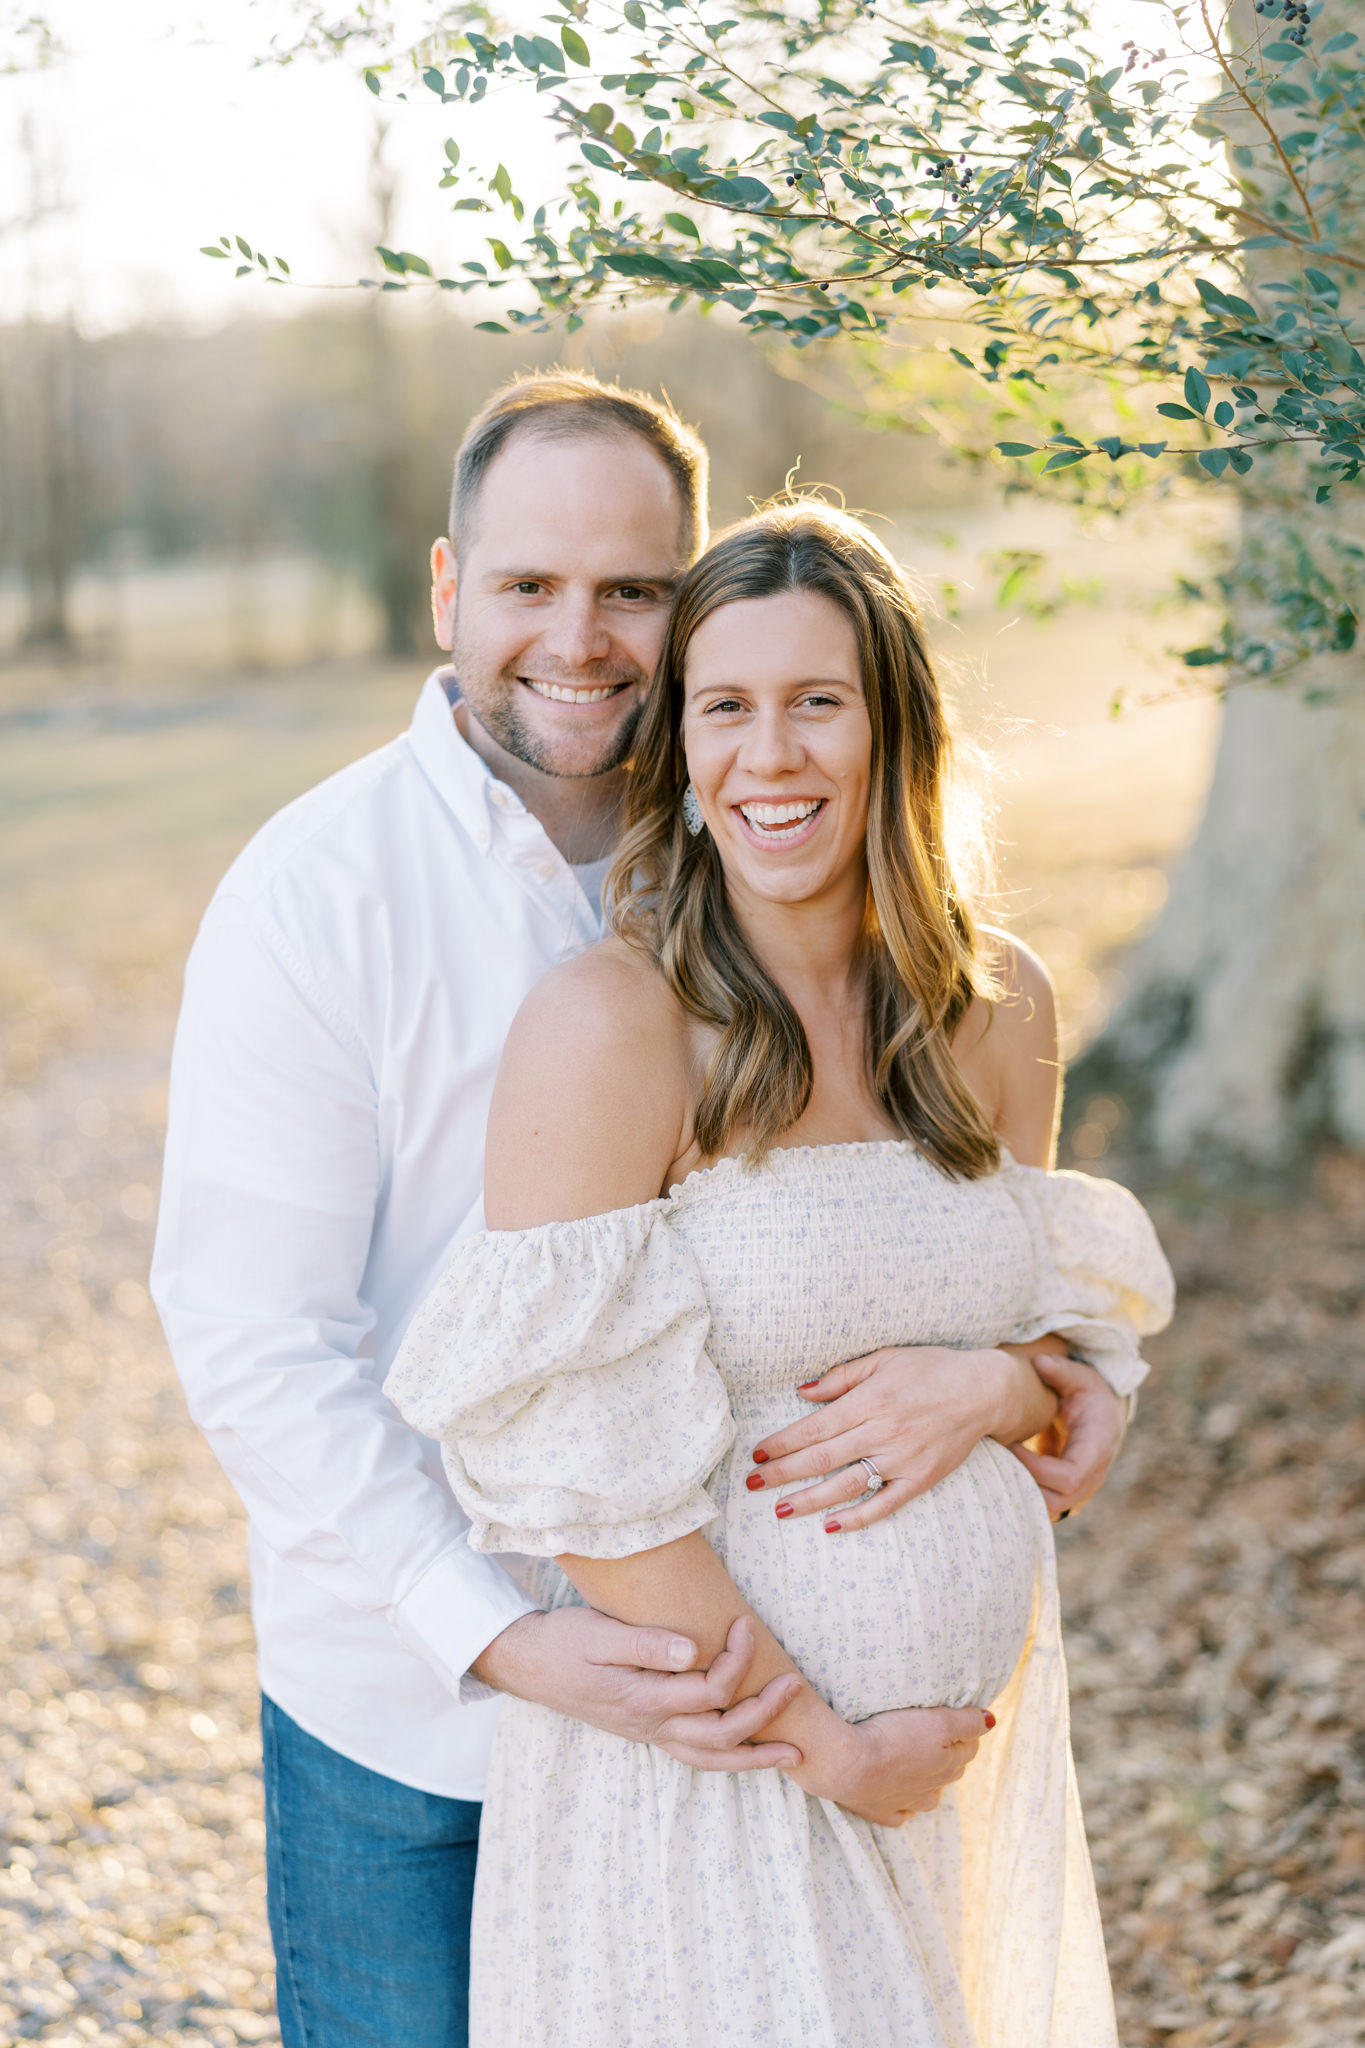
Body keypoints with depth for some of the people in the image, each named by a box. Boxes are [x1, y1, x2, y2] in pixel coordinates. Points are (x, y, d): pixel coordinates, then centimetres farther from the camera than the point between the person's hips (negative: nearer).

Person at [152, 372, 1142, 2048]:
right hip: (407, 1709, -3)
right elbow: (254, 1347, -16)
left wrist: (1006, 1367, -23)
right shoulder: (312, 894, -13)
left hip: (709, 1691, 4)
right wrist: (502, 1634, -25)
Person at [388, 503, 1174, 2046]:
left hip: (969, 1728, 5)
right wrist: (818, 1736, -14)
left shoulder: (999, 1011, 1)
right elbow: (572, 1467, -16)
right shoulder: (605, 1023, -15)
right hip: (704, 1740, -5)